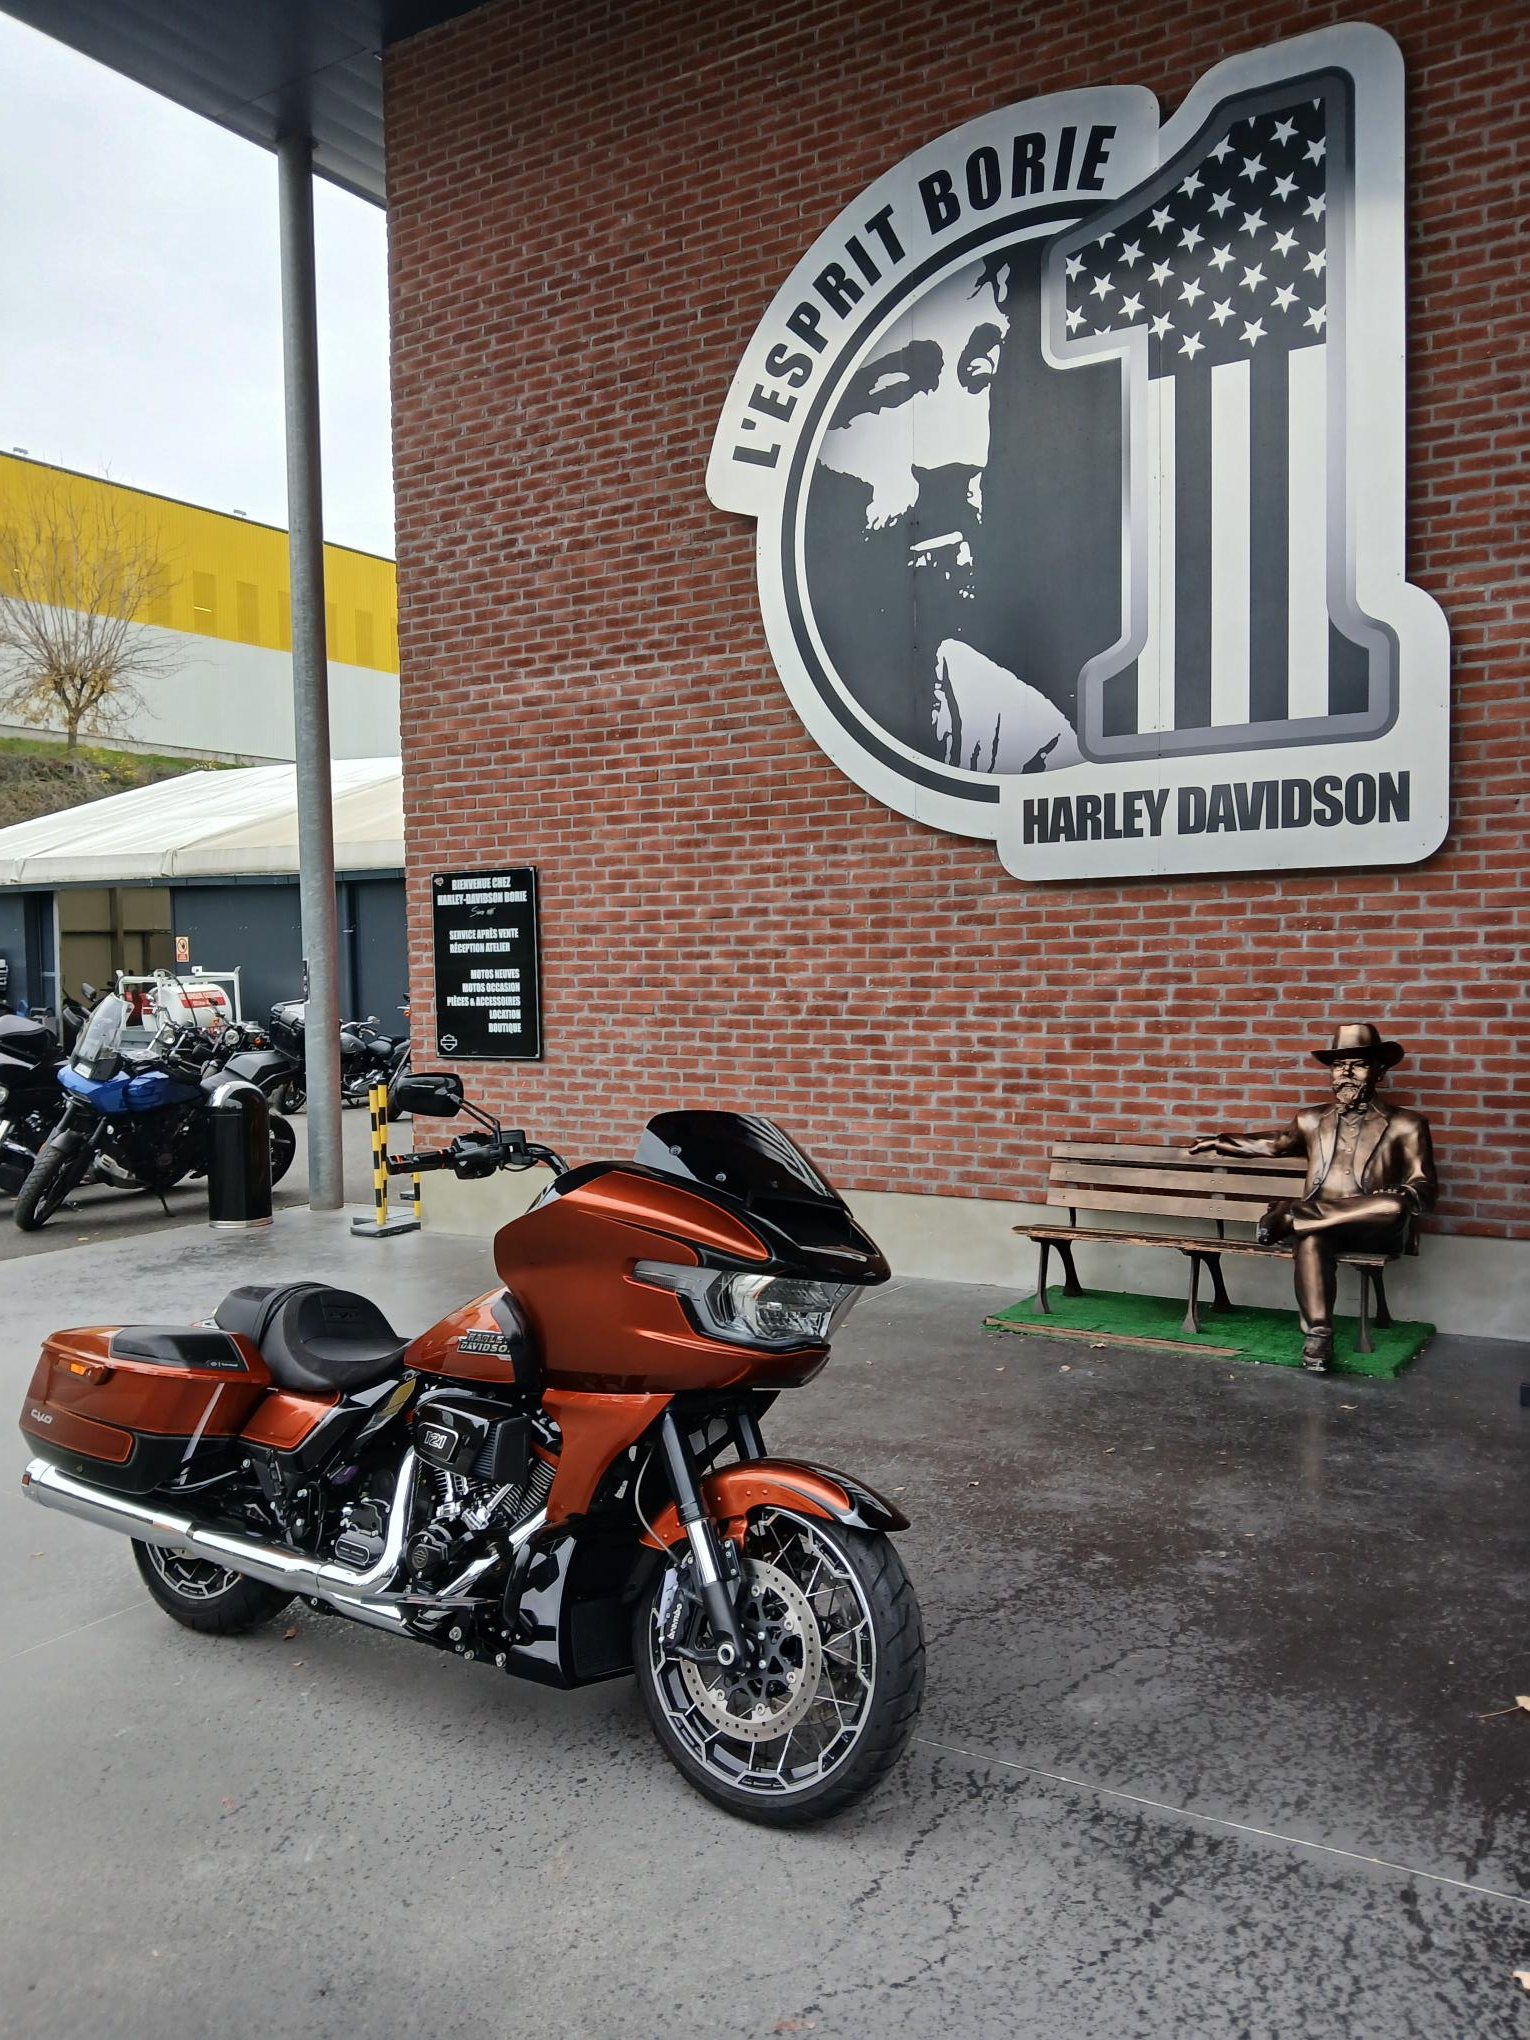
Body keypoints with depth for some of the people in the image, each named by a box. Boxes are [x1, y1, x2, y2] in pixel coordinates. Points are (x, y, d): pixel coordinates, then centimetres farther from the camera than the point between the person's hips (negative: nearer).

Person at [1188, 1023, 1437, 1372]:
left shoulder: (1405, 1125, 9)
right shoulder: (1312, 1121, 21)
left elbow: (1426, 1188, 2)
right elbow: (1273, 1144, 38)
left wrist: (1404, 1196, -21)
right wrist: (1218, 1143, 32)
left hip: (1374, 1229, -2)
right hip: (1320, 1224, 2)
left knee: (1394, 1206, -36)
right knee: (1310, 1238, -35)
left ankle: (1293, 1216, -25)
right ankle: (1317, 1334, -34)